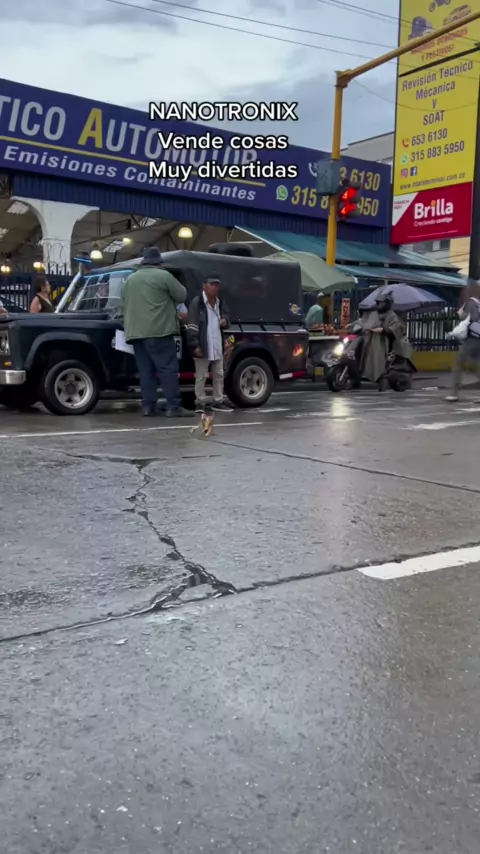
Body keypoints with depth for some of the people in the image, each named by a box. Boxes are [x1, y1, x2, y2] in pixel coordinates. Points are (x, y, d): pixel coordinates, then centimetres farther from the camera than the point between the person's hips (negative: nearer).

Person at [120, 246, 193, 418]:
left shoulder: (130, 279, 19)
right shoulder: (163, 275, 0)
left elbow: (123, 307, 22)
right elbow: (182, 296, 5)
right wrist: (167, 296, 25)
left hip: (135, 332, 6)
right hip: (158, 330, -6)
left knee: (146, 370, 8)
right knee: (168, 368, -6)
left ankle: (148, 406, 4)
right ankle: (174, 407, -11)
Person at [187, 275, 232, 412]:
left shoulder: (220, 303, 12)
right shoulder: (197, 303, -10)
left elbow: (226, 317, 25)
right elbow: (192, 327, -14)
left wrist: (225, 321, -2)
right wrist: (195, 345, -20)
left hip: (217, 347, 7)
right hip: (203, 347, -7)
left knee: (219, 375, 13)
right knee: (201, 376, 0)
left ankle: (218, 402, 23)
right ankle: (200, 403, 6)